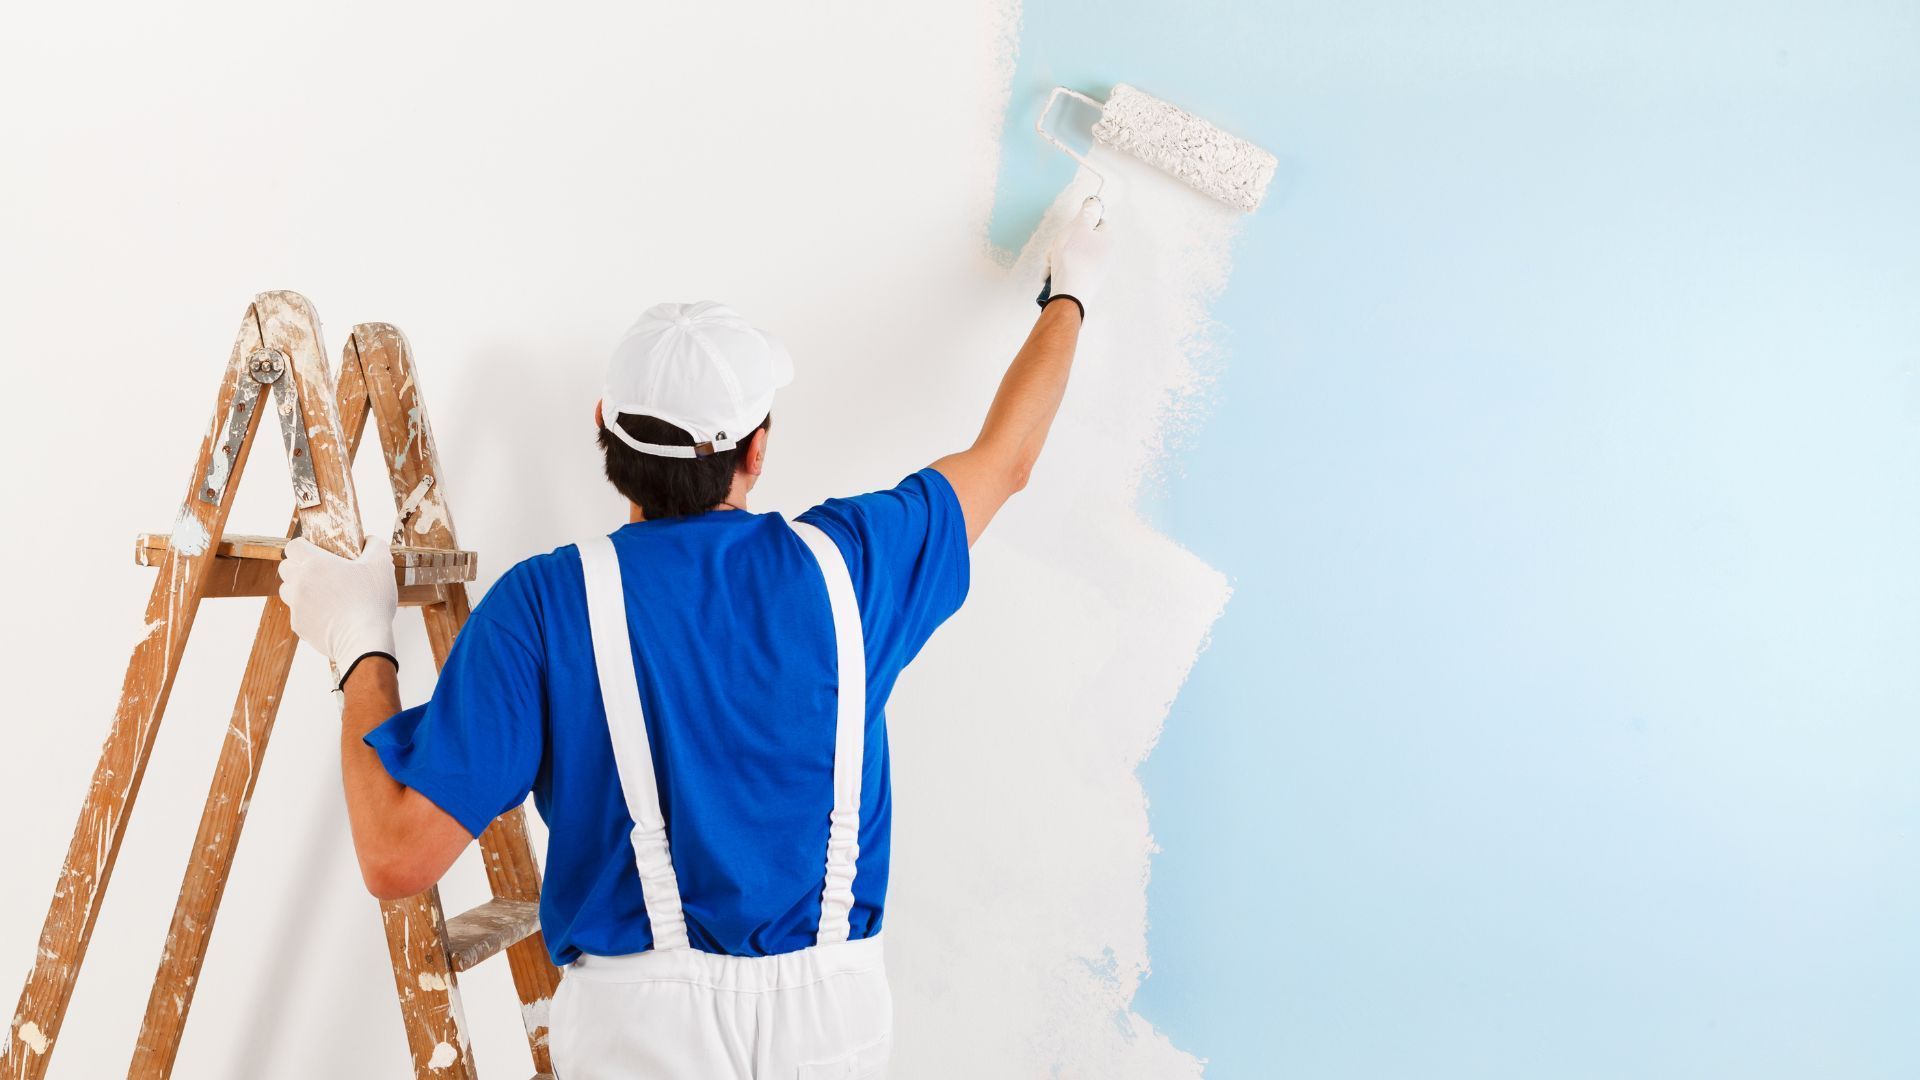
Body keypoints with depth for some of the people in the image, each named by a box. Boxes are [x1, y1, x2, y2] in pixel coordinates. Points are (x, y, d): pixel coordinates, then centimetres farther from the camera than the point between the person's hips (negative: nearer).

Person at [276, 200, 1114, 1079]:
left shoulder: (547, 603, -11)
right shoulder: (845, 561, -4)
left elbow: (397, 856, -13)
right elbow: (1005, 456, 15)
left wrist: (360, 646, 0)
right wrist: (1069, 294, 31)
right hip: (834, 1009, 3)